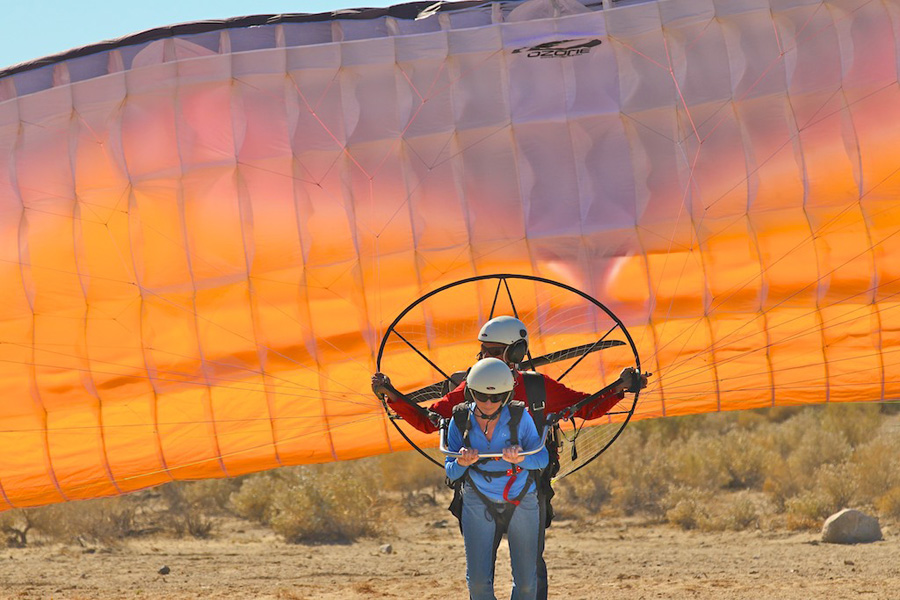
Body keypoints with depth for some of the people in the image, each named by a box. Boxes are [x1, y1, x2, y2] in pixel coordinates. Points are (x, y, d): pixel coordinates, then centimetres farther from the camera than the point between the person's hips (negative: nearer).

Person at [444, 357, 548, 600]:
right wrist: (461, 463, -25)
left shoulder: (519, 416, -12)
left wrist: (519, 459, -28)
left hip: (522, 501, 0)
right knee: (478, 580, -8)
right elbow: (450, 472, -1)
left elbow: (542, 458, -7)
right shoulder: (461, 421, -8)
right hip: (478, 501, 1)